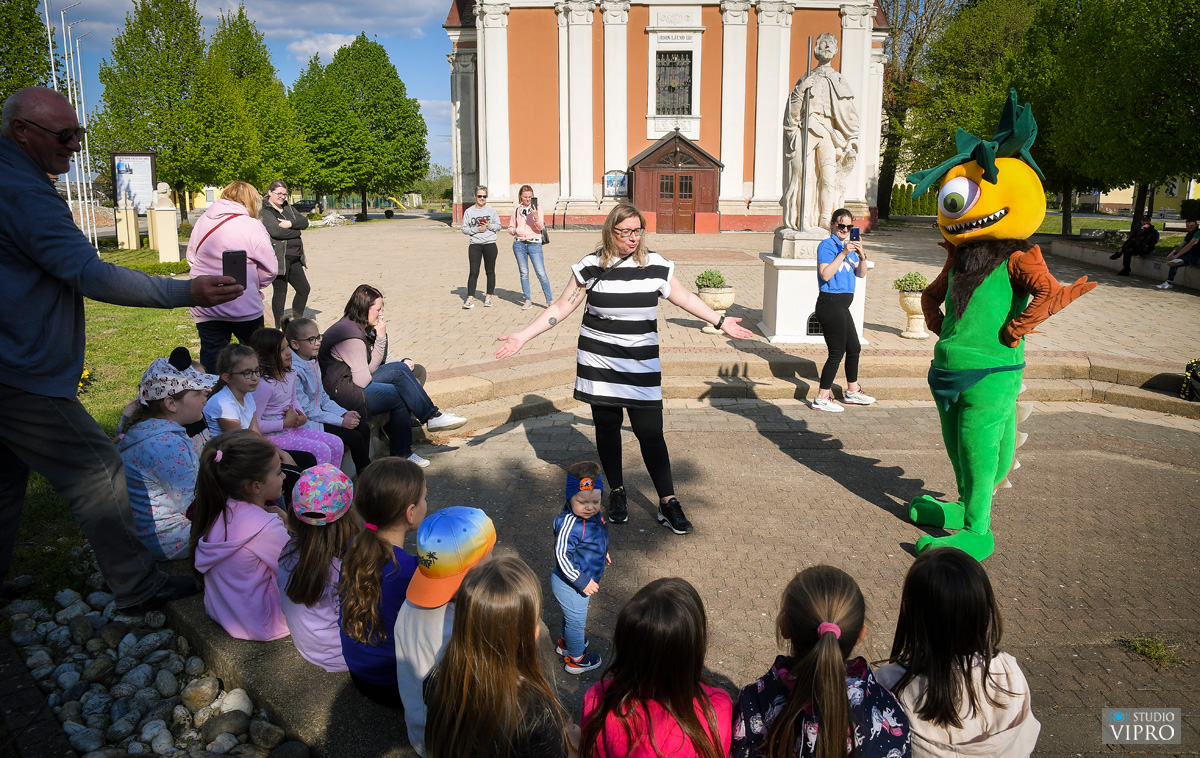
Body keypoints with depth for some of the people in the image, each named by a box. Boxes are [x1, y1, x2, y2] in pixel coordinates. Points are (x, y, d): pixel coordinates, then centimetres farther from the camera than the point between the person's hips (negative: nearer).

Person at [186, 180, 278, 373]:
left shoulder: (202, 221, 5)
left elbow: (191, 256, 16)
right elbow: (270, 270, -7)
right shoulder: (253, 227, -10)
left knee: (211, 358, 9)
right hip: (244, 306, -4)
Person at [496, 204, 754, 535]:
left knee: (650, 432, -3)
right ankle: (617, 492, 29)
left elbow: (685, 298, 11)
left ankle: (668, 503, 6)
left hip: (641, 365, 0)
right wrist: (523, 336, -8)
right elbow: (561, 307, -2)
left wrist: (720, 321, 15)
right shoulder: (591, 266, -4)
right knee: (607, 428, 11)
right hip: (599, 362, 1)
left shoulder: (655, 264, -1)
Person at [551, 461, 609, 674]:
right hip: (570, 585, -8)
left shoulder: (591, 514, -8)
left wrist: (601, 553, 26)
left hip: (583, 581, 8)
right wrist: (582, 582, -28)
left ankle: (566, 643, 56)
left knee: (571, 616, 31)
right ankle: (576, 660, 36)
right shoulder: (568, 523, -36)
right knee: (576, 620, 14)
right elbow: (562, 556, -33)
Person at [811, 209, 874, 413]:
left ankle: (852, 392, 35)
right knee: (837, 353, -5)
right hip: (830, 303, -9)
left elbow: (861, 274, 9)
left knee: (854, 348, 19)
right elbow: (825, 274, -23)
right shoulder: (827, 245, -11)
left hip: (841, 306, 9)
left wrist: (862, 256, -9)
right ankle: (821, 399, 2)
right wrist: (843, 253, -24)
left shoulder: (848, 246, 13)